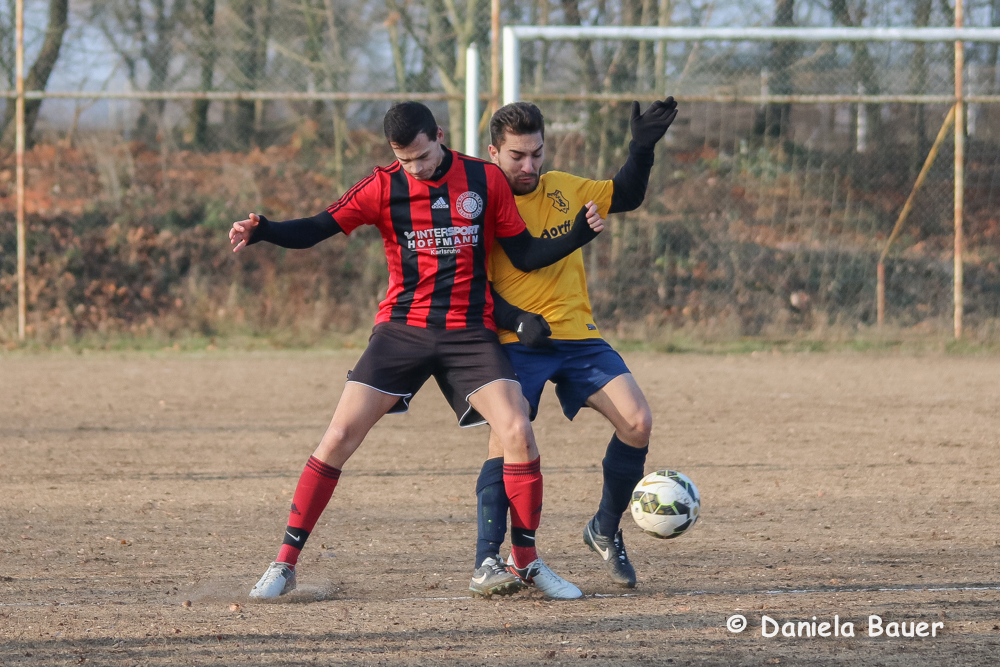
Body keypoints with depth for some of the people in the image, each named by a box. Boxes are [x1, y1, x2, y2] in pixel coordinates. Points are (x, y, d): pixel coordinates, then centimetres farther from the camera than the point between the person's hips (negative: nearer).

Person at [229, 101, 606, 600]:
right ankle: (284, 564, -1)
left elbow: (525, 255, 6)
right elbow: (315, 230, -8)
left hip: (470, 332, 1)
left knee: (518, 432, -16)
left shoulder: (485, 181, 1)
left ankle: (527, 564, 0)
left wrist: (580, 232, -9)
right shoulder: (385, 187, -2)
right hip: (402, 329, 0)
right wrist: (260, 231, -26)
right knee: (340, 436, -9)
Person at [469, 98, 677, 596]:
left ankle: (605, 531, 8)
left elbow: (626, 197, 21)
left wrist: (642, 148, 4)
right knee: (507, 439, -21)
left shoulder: (562, 190, 10)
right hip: (518, 344, -4)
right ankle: (487, 561, -14)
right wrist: (517, 321, -21)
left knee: (637, 422, -12)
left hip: (578, 337, 4)